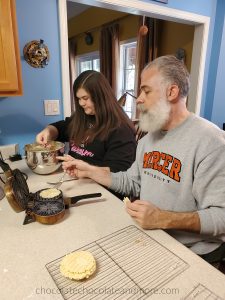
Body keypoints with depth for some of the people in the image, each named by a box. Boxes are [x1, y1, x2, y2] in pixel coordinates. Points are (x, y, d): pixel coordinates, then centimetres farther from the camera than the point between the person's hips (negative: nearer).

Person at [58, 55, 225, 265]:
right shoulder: (149, 136, 8)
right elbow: (131, 182, 12)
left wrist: (163, 219, -31)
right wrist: (89, 171, 6)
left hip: (192, 253, -6)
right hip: (148, 237, 6)